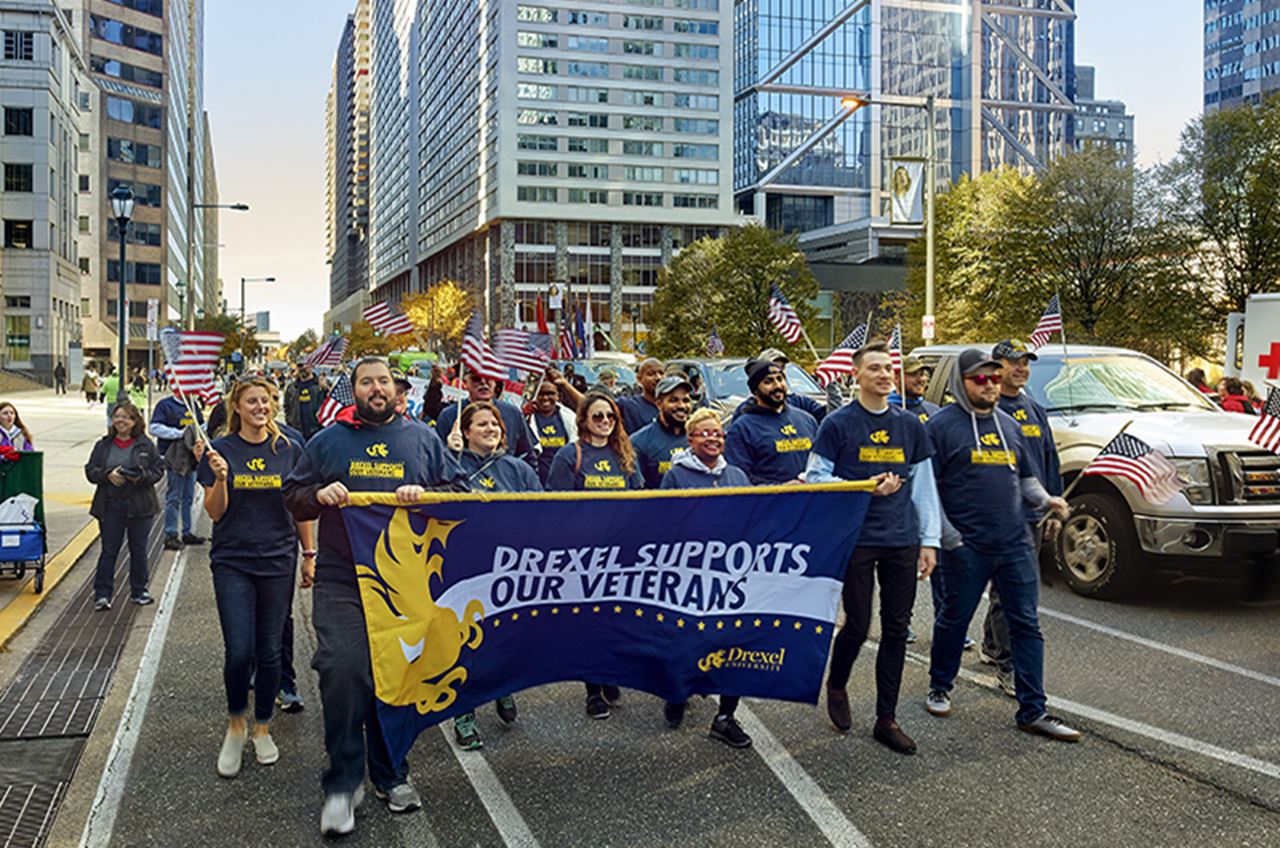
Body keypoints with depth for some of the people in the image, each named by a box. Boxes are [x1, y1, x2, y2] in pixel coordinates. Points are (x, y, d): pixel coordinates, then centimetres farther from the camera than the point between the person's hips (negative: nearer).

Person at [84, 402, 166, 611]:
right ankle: (102, 593, 6)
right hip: (110, 505, 0)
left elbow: (159, 469, 1)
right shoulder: (103, 445, 6)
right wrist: (107, 475, -16)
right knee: (109, 550, 1)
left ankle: (138, 591, 22)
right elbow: (90, 470, 4)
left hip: (140, 505, 0)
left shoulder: (146, 445, 2)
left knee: (138, 550, 9)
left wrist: (142, 477, -18)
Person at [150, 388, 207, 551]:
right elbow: (155, 428, -14)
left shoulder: (193, 405, 15)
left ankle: (187, 533, 21)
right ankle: (170, 535, 2)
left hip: (191, 457, 7)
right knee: (174, 498, -4)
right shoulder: (165, 405, -5)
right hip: (174, 458, -7)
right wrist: (180, 433, -18)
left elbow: (202, 425, 26)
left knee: (189, 497, 12)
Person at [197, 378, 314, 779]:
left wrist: (309, 554, 8)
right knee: (238, 652, -7)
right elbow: (215, 512, -3)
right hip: (232, 563, -1)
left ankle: (262, 728, 25)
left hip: (277, 562, 1)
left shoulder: (289, 450, 3)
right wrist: (220, 478, -20)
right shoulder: (221, 451, -1)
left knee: (269, 652, 7)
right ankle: (235, 724, 17)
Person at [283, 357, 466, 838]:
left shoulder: (422, 441, 11)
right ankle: (343, 783, -2)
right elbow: (293, 496, 15)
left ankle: (390, 776, 25)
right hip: (341, 581, -1)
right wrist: (319, 495, -7)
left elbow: (459, 490, 11)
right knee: (342, 672, -15)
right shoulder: (328, 441, 11)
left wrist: (425, 495, -9)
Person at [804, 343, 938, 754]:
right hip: (855, 539, -4)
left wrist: (930, 540, 9)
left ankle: (887, 718, 15)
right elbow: (815, 478, -2)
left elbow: (924, 485, 14)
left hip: (902, 541, 4)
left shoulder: (909, 425, 11)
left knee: (896, 629, 5)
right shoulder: (837, 424, -1)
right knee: (858, 625, -1)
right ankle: (836, 686, 29)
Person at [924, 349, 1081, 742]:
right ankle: (940, 688, 29)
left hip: (1015, 544, 5)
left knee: (1027, 624, 4)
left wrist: (1046, 500, 4)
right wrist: (948, 536, -12)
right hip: (967, 547, -5)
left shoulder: (1009, 424, 16)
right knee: (955, 618, 8)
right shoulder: (942, 425, -4)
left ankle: (1033, 710, 9)